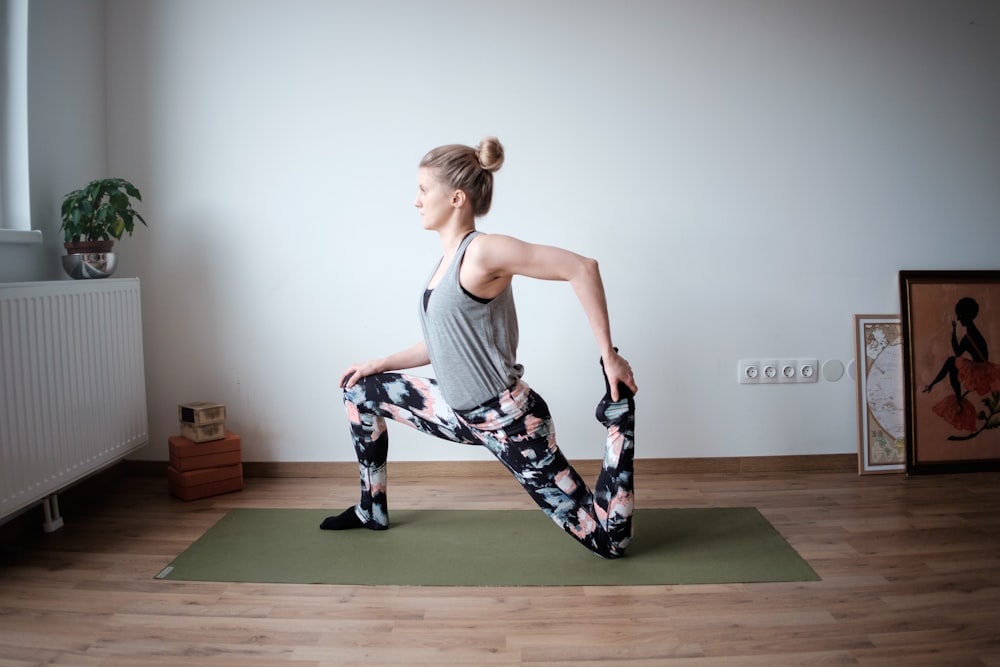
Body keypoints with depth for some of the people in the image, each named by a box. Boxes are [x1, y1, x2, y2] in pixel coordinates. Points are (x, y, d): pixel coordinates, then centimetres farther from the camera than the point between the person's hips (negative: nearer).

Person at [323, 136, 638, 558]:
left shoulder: (484, 251, -21)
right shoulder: (449, 258, 6)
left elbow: (582, 268, -25)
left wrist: (609, 357, -23)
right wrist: (381, 364, 19)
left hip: (507, 421, -8)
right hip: (462, 414, 8)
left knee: (608, 541, -7)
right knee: (360, 391, 16)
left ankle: (620, 416, 8)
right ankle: (372, 511, 29)